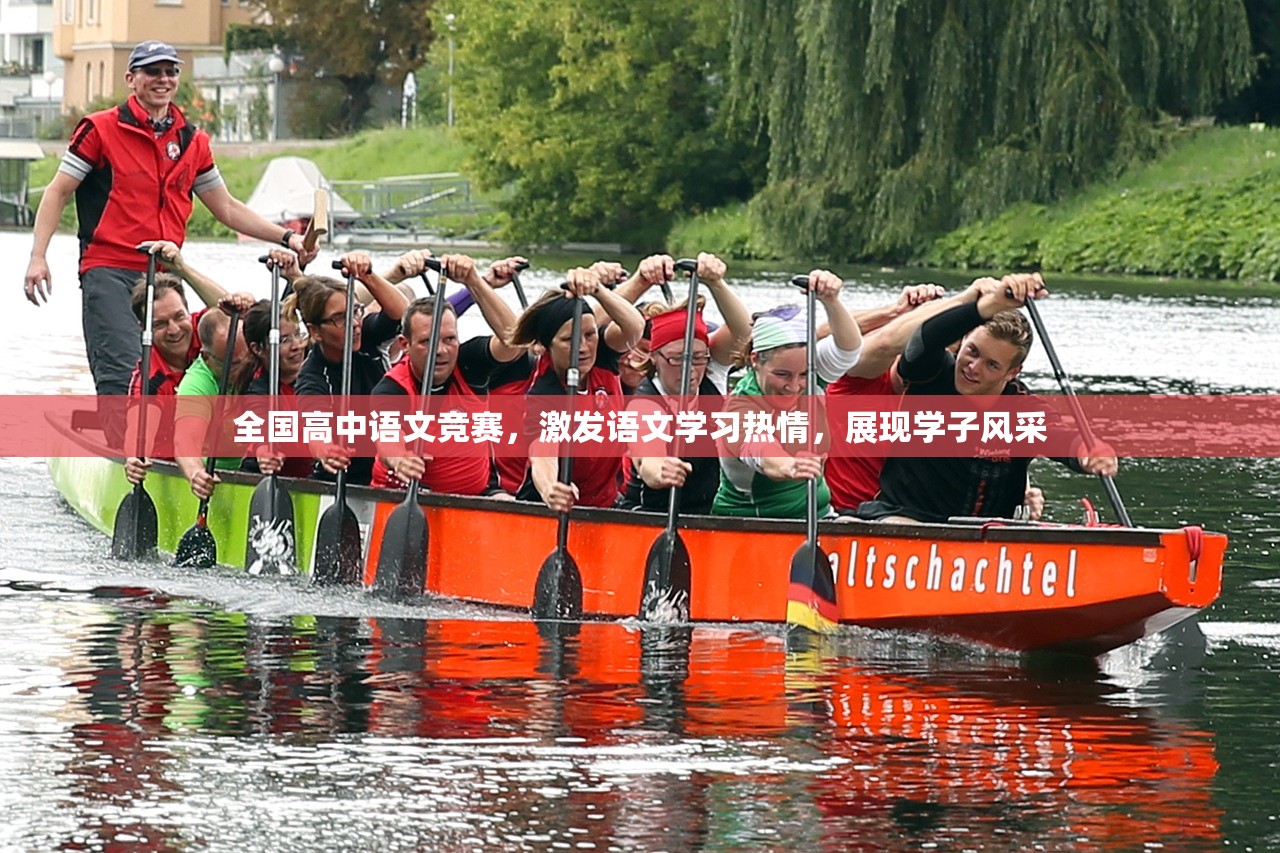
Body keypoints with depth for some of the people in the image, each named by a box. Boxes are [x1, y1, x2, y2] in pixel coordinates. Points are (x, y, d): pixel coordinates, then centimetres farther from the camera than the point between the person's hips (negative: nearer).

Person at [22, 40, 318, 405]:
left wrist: (285, 237, 14)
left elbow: (227, 208, 23)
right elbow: (58, 193, 3)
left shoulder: (193, 142, 16)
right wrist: (38, 257, -8)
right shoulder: (100, 129, 2)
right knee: (121, 375, -19)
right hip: (109, 274, -5)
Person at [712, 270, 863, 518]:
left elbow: (848, 348, -18)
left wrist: (830, 301, -36)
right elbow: (763, 455, -43)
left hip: (815, 515, 5)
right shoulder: (739, 409, -22)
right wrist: (788, 468, -67)